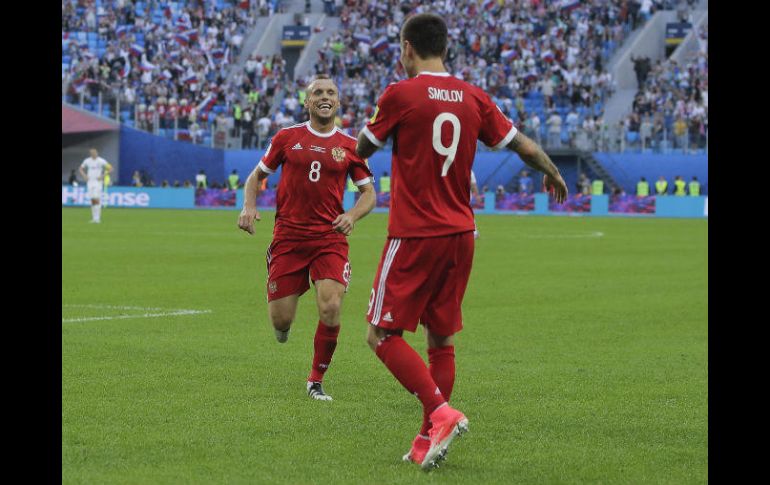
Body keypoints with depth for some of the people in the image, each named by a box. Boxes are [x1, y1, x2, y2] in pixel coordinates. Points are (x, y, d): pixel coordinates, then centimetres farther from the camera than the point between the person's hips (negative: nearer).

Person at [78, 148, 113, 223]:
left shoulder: (101, 161, -4)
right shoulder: (87, 161, 8)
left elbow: (110, 168, -2)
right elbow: (81, 168, 22)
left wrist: (103, 176, -11)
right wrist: (84, 176, 4)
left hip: (98, 182, -4)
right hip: (90, 182, 4)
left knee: (97, 200, -14)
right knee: (92, 200, 4)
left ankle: (97, 218, -15)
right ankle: (94, 217, 12)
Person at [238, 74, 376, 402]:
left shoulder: (349, 146, 5)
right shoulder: (287, 138, 4)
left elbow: (368, 192, 12)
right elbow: (257, 175, 14)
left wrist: (352, 215, -9)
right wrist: (249, 206, -4)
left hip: (330, 238, 0)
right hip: (288, 237, 0)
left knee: (330, 308, -18)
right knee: (281, 321, -3)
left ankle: (316, 381, 2)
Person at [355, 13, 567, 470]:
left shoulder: (400, 94, -9)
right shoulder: (473, 97, 5)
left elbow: (363, 149, 4)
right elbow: (523, 145, 11)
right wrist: (554, 174, 31)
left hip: (415, 236, -6)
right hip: (460, 232, 6)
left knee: (384, 335, 0)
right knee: (442, 340, 13)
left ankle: (441, 413, -15)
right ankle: (428, 442, 13)